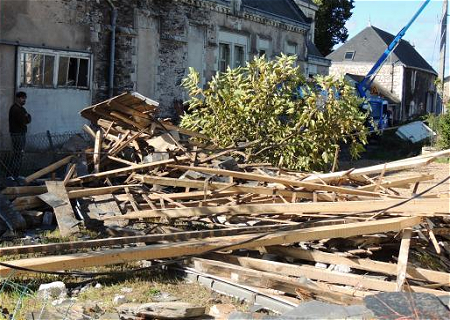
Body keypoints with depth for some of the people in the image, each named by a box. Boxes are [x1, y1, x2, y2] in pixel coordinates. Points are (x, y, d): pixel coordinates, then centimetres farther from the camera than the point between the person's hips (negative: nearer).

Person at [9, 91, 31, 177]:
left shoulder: (22, 109, 18)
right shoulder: (15, 109, -14)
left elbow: (29, 119, 9)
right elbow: (23, 122, -20)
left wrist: (26, 117, -11)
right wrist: (26, 119, 0)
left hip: (22, 134, 10)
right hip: (17, 134, -10)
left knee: (20, 154, 11)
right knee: (18, 155, -10)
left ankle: (16, 175, 17)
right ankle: (15, 176, -9)